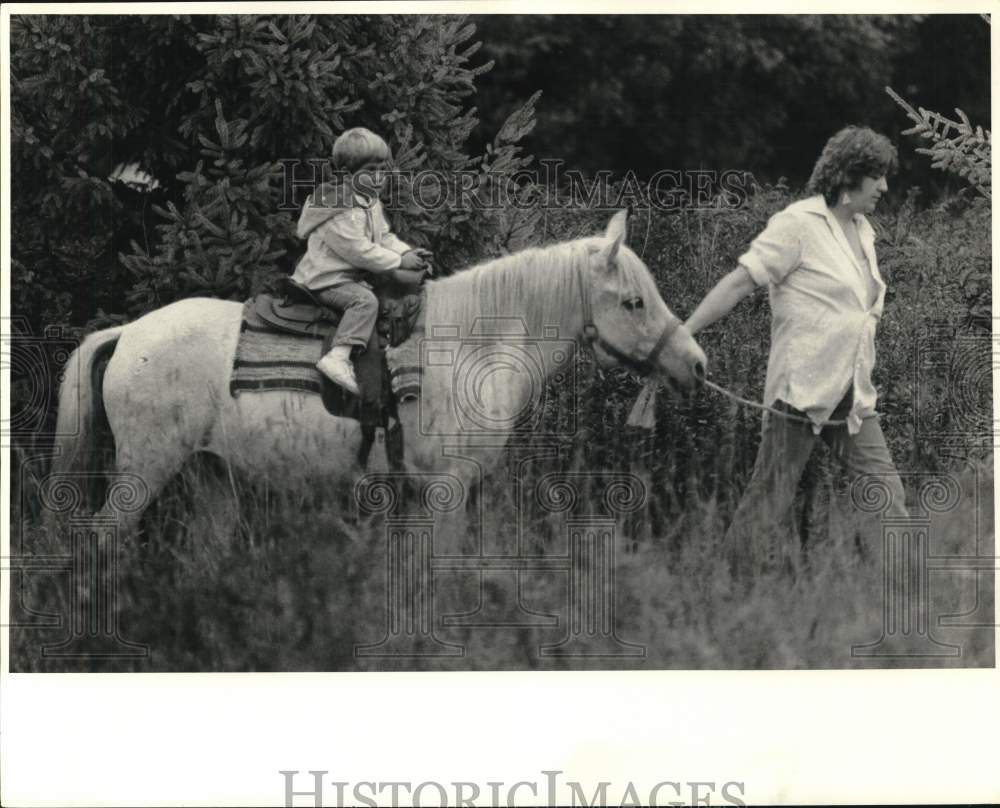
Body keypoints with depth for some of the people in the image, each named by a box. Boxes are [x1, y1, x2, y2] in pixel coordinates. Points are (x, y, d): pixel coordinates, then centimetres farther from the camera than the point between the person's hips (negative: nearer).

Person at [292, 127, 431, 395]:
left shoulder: (371, 203, 11)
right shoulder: (342, 212, -22)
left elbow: (384, 237, 19)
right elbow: (358, 250, -26)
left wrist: (408, 253, 0)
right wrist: (399, 261, -21)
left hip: (354, 277, 10)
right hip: (327, 281, -10)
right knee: (365, 301, -34)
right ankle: (338, 357, -45)